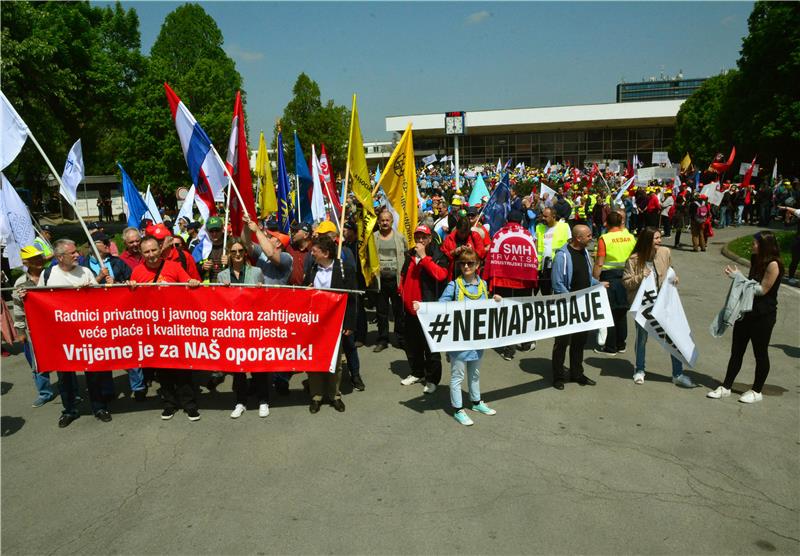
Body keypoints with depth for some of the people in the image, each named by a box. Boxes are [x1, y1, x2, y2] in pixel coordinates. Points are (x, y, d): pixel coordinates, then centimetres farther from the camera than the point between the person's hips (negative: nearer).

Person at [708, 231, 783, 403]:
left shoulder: (773, 264, -17)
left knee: (760, 353, 8)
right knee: (736, 351, 11)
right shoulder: (755, 260, 7)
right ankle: (726, 387, 18)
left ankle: (756, 391, 22)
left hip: (763, 315, -7)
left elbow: (762, 289, -18)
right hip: (746, 311, 8)